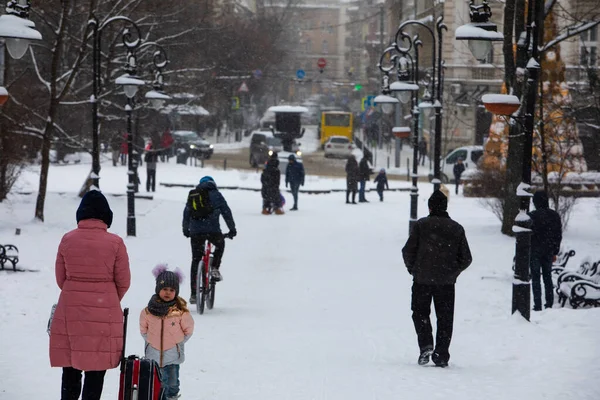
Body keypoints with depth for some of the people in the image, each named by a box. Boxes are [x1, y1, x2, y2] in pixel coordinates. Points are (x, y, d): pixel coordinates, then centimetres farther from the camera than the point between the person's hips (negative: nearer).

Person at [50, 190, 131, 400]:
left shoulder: (67, 240, -3)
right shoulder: (115, 243, -9)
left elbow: (60, 278, 5)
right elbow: (123, 282, -3)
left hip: (70, 310, 2)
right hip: (104, 312, -2)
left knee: (70, 369, 12)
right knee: (96, 370, 6)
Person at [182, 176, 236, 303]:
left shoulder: (192, 195, 19)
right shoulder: (215, 194, 8)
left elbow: (186, 214, 25)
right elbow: (226, 212, 5)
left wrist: (185, 230, 38)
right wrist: (232, 229, 13)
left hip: (195, 231, 3)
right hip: (212, 230, -3)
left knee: (195, 260, 11)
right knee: (220, 244, 31)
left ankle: (193, 294, 8)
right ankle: (215, 268, 11)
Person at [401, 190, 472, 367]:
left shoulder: (421, 225, -4)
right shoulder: (456, 228, 4)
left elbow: (408, 251, -6)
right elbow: (466, 259, 4)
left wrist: (413, 269, 11)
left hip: (422, 279, -2)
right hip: (447, 281, 2)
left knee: (420, 312, 13)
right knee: (445, 318, 9)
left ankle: (426, 345, -7)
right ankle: (441, 355, 5)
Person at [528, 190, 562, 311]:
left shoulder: (532, 216, -16)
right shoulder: (555, 215, 1)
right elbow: (559, 235, 7)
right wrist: (555, 252, 15)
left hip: (535, 251, -5)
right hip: (549, 251, 5)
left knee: (536, 278, 1)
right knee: (548, 277, 13)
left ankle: (537, 306, -1)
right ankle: (549, 304, 14)